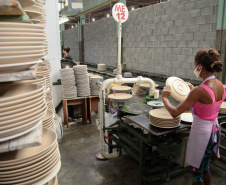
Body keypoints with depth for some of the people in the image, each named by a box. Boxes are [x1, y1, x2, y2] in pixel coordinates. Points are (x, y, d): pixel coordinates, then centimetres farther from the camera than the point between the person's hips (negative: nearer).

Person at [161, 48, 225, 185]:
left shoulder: (200, 90, -29)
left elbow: (175, 113, -26)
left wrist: (165, 98, -9)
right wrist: (193, 91, 21)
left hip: (201, 133, -8)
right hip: (214, 130, 8)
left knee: (197, 170, 14)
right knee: (205, 166, 29)